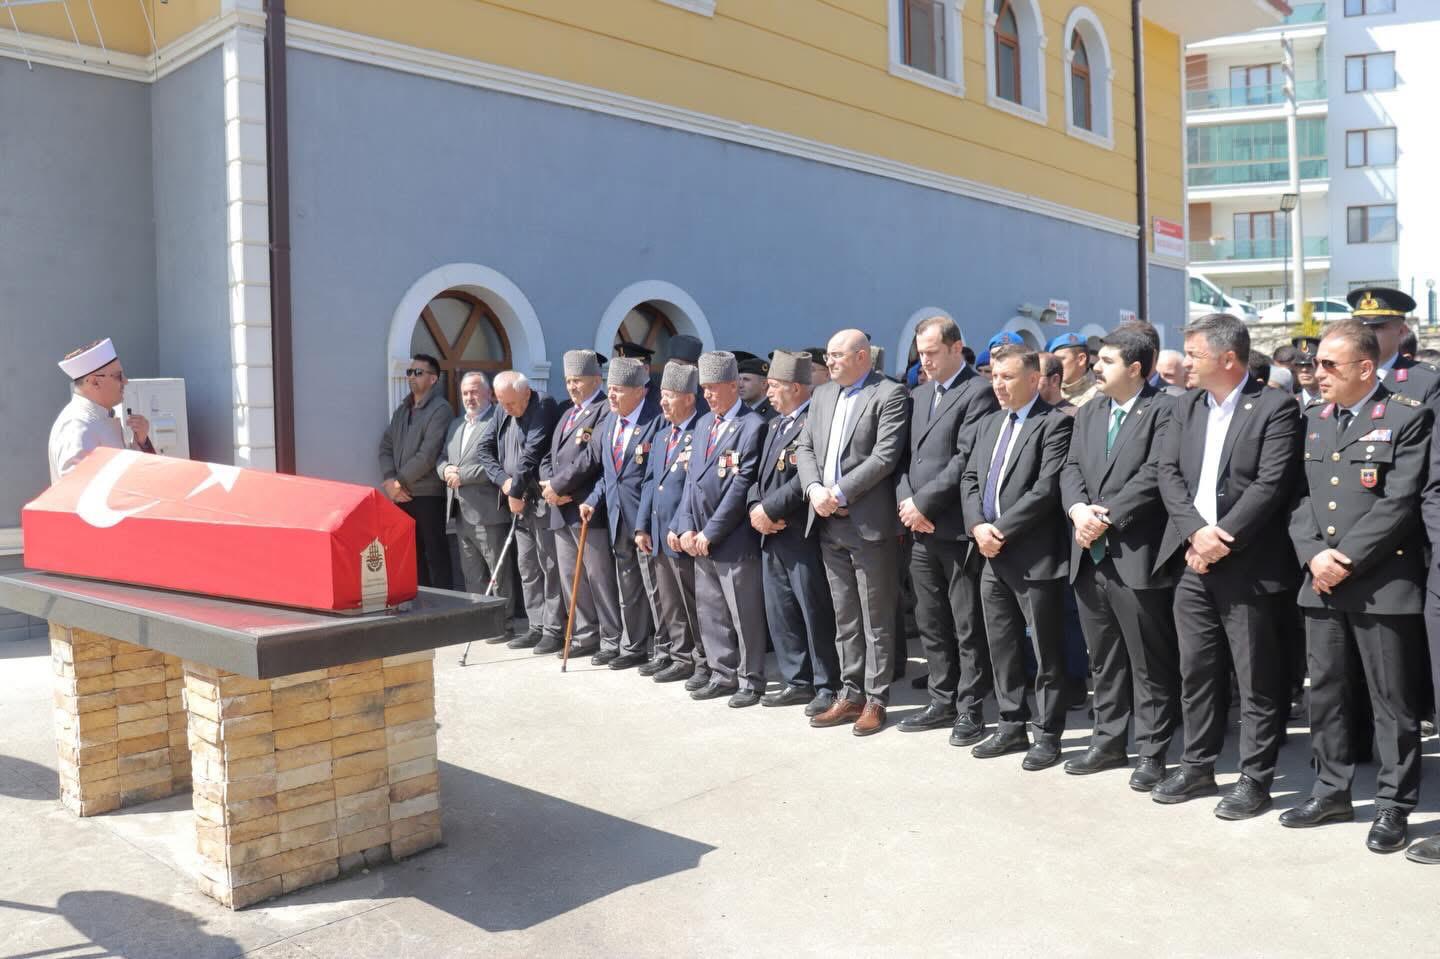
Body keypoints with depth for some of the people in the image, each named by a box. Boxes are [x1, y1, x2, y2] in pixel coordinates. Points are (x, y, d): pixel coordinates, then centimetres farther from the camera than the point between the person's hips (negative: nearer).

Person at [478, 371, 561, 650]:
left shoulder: (544, 407, -12)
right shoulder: (503, 413, 11)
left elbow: (532, 454, -18)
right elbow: (485, 448, 12)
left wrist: (516, 490, -14)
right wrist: (503, 480, -3)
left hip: (542, 500, -8)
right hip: (518, 501, 8)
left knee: (550, 566, -3)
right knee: (526, 566, 12)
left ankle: (554, 629, 3)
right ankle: (537, 626, 20)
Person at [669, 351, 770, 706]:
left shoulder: (752, 426, -10)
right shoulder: (703, 424, 15)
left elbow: (742, 485, -15)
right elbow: (692, 479, 12)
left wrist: (711, 532, -14)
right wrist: (686, 528, 1)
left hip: (734, 539, -7)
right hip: (700, 538, 8)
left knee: (745, 615, 2)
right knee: (710, 612, 14)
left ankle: (751, 681, 14)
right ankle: (723, 675, 26)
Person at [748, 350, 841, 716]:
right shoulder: (776, 424, 17)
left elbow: (805, 479, -21)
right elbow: (762, 473, 17)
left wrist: (769, 510, -16)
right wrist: (756, 508, -1)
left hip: (802, 534, -9)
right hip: (772, 534, 9)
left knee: (815, 613, -1)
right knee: (780, 613, 14)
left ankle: (827, 687, 9)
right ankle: (797, 682, 24)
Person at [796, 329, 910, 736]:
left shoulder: (890, 395, -7)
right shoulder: (822, 395, 15)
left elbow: (885, 456, -16)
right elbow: (805, 448, 12)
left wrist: (840, 493, -17)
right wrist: (815, 488, -6)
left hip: (869, 523, -7)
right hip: (829, 523, 7)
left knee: (876, 619, 3)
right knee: (845, 618, 14)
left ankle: (875, 700, 12)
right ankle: (851, 694, 23)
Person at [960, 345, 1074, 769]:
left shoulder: (1055, 423, -8)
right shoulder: (987, 424, 16)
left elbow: (1046, 488, -17)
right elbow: (969, 479, 12)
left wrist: (1001, 530, -16)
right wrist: (978, 526, -5)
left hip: (1034, 556, -7)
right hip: (992, 555, 7)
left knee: (1046, 651, 4)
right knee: (1002, 647, 14)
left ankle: (1047, 734, 15)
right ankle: (1012, 725, 27)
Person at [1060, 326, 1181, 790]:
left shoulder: (1164, 411, -6)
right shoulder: (1088, 413, 17)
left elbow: (1154, 475, -15)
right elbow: (1071, 469, 9)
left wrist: (1107, 517, -16)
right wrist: (1079, 508, -10)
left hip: (1136, 557, -7)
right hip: (1090, 556, 7)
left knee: (1149, 663, 3)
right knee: (1104, 660, 16)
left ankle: (1151, 751, 14)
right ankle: (1109, 741, 28)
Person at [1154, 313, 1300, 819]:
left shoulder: (1276, 408, -7)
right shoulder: (1186, 406, 11)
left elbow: (1270, 485, -15)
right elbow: (1169, 473, 4)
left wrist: (1222, 540, -18)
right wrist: (1196, 532, -10)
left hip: (1247, 564, -5)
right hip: (1193, 560, 6)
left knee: (1257, 679, 4)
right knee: (1195, 670, 13)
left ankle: (1255, 779, 15)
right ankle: (1198, 766, 26)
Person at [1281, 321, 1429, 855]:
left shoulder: (1407, 418, -5)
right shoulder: (1313, 421, 13)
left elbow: (1399, 504, -13)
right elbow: (1300, 496, 8)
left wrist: (1346, 560, -16)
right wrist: (1313, 554, -8)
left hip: (1382, 582, -6)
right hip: (1321, 581, 6)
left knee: (1391, 700, 4)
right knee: (1325, 691, 13)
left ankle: (1393, 805, 16)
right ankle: (1332, 790, 27)